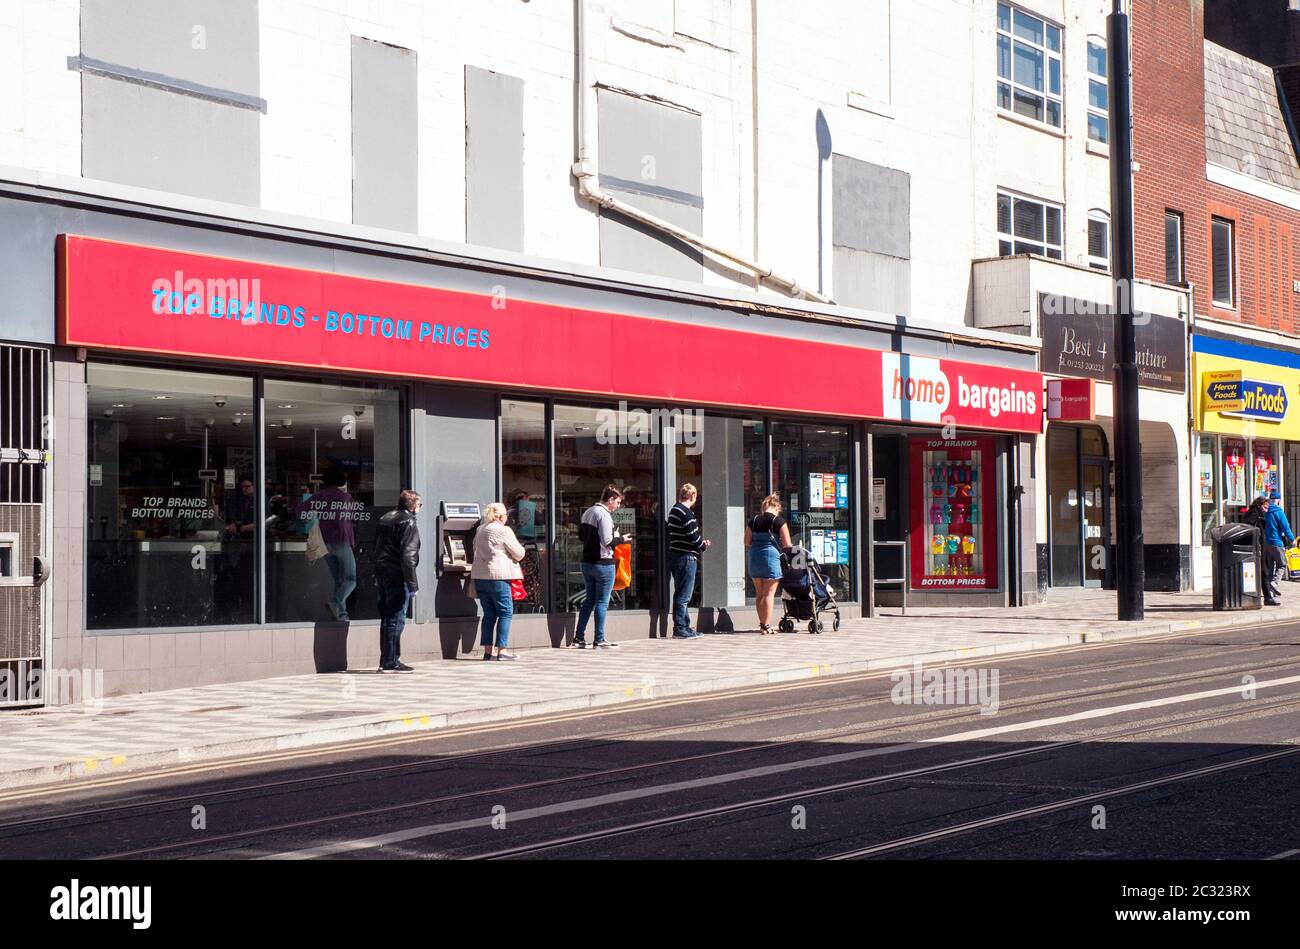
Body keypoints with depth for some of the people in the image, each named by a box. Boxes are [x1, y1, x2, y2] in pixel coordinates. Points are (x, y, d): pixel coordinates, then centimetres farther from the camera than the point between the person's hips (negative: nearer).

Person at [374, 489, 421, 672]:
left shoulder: (385, 519, 17)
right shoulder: (408, 523, -11)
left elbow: (376, 549, 21)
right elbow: (407, 556, -18)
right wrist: (412, 584, -17)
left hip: (381, 574, 8)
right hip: (397, 578, -8)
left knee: (386, 619, 14)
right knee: (396, 620, -5)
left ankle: (385, 661, 18)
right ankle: (391, 662, -5)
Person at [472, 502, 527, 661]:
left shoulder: (480, 530, 14)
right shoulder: (503, 531, -9)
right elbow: (519, 553, -5)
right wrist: (520, 548, 16)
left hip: (479, 576, 7)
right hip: (497, 577, -7)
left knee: (489, 613, 11)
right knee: (506, 612, -2)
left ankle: (487, 650, 9)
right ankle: (502, 650, -7)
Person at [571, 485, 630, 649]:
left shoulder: (587, 512, 12)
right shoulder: (604, 515, -16)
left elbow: (580, 536, 17)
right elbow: (607, 541, -21)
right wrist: (622, 539, -6)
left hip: (587, 562, 8)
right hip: (603, 564, -8)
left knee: (589, 600, 15)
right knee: (602, 602, -1)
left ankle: (579, 637, 14)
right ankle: (599, 640, 1)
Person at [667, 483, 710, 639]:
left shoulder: (674, 510, 15)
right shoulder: (686, 513, -15)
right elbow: (693, 536, -19)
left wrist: (700, 545, 14)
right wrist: (703, 546, 0)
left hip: (675, 555, 10)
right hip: (686, 557, -10)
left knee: (681, 594, 14)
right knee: (684, 596, -6)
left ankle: (684, 627, 19)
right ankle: (680, 629, -4)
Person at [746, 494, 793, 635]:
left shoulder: (754, 520, 6)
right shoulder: (779, 521, -6)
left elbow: (747, 542, 7)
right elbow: (787, 544, -7)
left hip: (754, 557, 4)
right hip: (771, 556, -4)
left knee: (759, 593, 13)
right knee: (769, 593, -1)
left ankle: (762, 623, 18)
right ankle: (766, 626, -3)